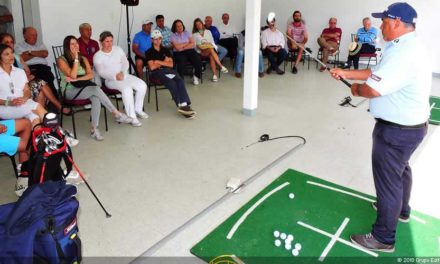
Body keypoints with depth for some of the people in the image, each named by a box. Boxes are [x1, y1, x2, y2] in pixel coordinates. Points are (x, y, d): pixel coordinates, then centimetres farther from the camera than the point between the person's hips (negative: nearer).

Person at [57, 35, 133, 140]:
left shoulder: (83, 58, 12)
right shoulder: (61, 60, -4)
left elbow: (90, 75, 1)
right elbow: (72, 75, -16)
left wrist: (76, 79, -14)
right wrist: (76, 59, -14)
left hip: (83, 88, 5)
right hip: (69, 91, -5)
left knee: (96, 98, -32)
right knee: (96, 89, -30)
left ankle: (94, 129, -32)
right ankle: (117, 114, -23)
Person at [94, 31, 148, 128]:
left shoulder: (118, 49, 10)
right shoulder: (97, 56, -3)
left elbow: (125, 63, 6)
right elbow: (101, 72, -11)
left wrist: (122, 73, -14)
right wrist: (115, 76, -25)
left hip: (124, 75, 5)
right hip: (111, 80, -5)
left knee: (142, 85, -17)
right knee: (127, 89, -35)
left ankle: (138, 110, -1)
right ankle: (131, 117, -29)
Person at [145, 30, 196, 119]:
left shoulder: (166, 50, 22)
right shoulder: (149, 52, 9)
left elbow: (171, 64, 11)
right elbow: (152, 67, -2)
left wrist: (158, 62, 1)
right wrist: (164, 62, 7)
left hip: (168, 70, 4)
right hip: (157, 72, -4)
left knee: (180, 80, -29)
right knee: (171, 82, -33)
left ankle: (185, 104, -41)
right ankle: (181, 105, -36)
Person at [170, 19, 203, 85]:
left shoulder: (187, 33, 13)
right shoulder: (173, 36, 4)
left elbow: (193, 44, 2)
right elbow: (177, 47, -11)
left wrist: (183, 47, -8)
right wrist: (187, 43, 0)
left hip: (189, 50, 3)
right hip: (179, 53, -3)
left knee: (198, 61, -25)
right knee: (181, 62, -36)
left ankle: (196, 76, 1)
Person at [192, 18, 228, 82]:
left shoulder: (208, 32, 20)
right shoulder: (194, 35, 14)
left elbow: (212, 42, 14)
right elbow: (194, 46, 6)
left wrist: (210, 45, -8)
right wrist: (200, 48, -14)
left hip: (210, 49, 2)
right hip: (201, 52, -2)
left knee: (211, 56, -37)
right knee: (211, 50, -37)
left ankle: (214, 75, -42)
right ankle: (221, 66, -42)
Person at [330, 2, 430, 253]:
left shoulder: (403, 53, -28)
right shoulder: (408, 46, 7)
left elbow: (372, 89, -29)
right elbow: (377, 72, 15)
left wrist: (356, 89, -8)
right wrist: (346, 73, 13)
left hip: (397, 130, -11)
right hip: (409, 125, 11)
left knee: (388, 180, 1)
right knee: (401, 168, 29)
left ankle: (384, 238, 16)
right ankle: (401, 209, 53)